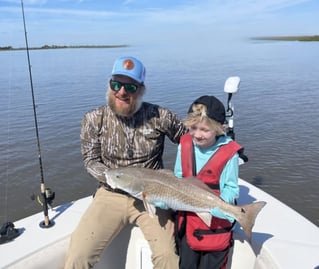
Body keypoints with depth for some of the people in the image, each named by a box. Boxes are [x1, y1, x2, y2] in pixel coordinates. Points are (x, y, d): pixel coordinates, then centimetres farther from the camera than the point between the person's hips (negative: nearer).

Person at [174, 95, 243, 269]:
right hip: (187, 221, 4)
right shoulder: (185, 145, -8)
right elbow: (178, 179, 2)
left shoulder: (228, 152, -18)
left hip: (216, 224, -3)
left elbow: (231, 188, -12)